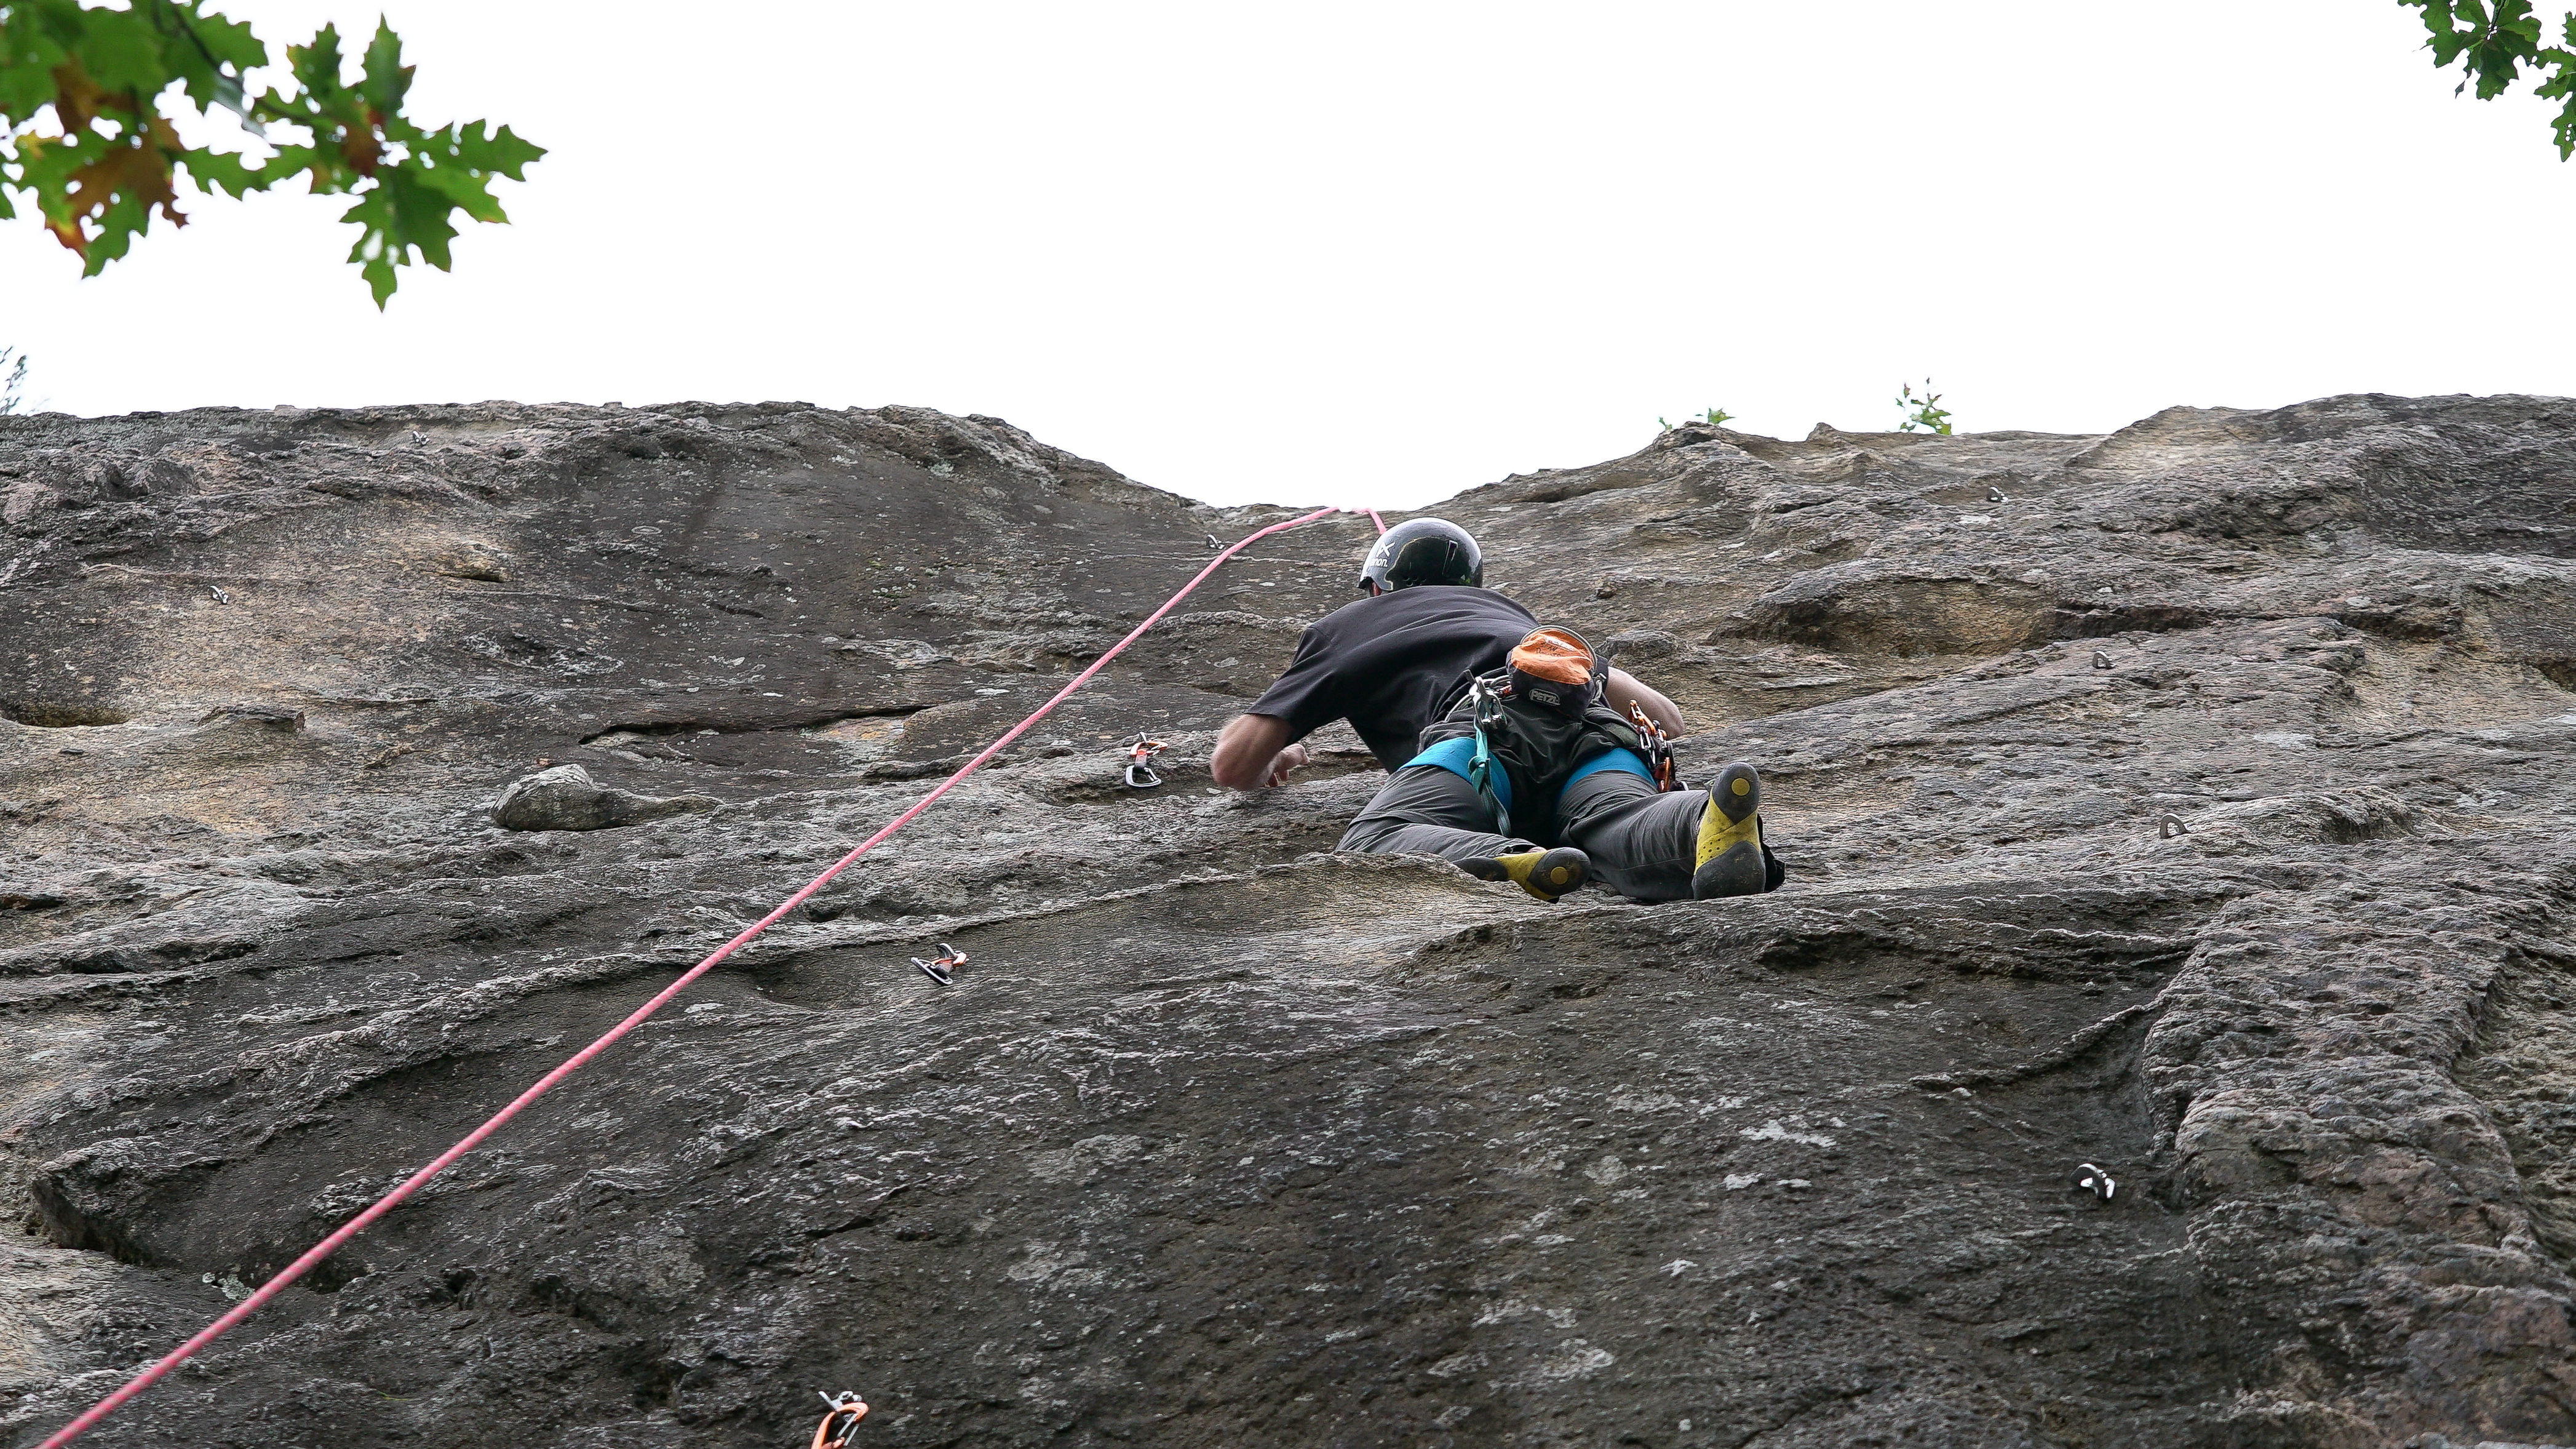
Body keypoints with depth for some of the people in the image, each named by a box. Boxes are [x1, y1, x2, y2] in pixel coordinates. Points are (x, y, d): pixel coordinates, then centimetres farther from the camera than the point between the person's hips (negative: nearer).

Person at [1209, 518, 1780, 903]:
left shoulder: (1345, 625, 35)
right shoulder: (1509, 610, 45)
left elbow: (1233, 765, 26)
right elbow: (1667, 719, 41)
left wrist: (1274, 763, 50)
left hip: (1491, 724, -3)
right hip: (1598, 734, 4)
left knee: (1376, 842, -19)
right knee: (1620, 827, -24)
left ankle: (1507, 864, -53)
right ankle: (1708, 829, -62)